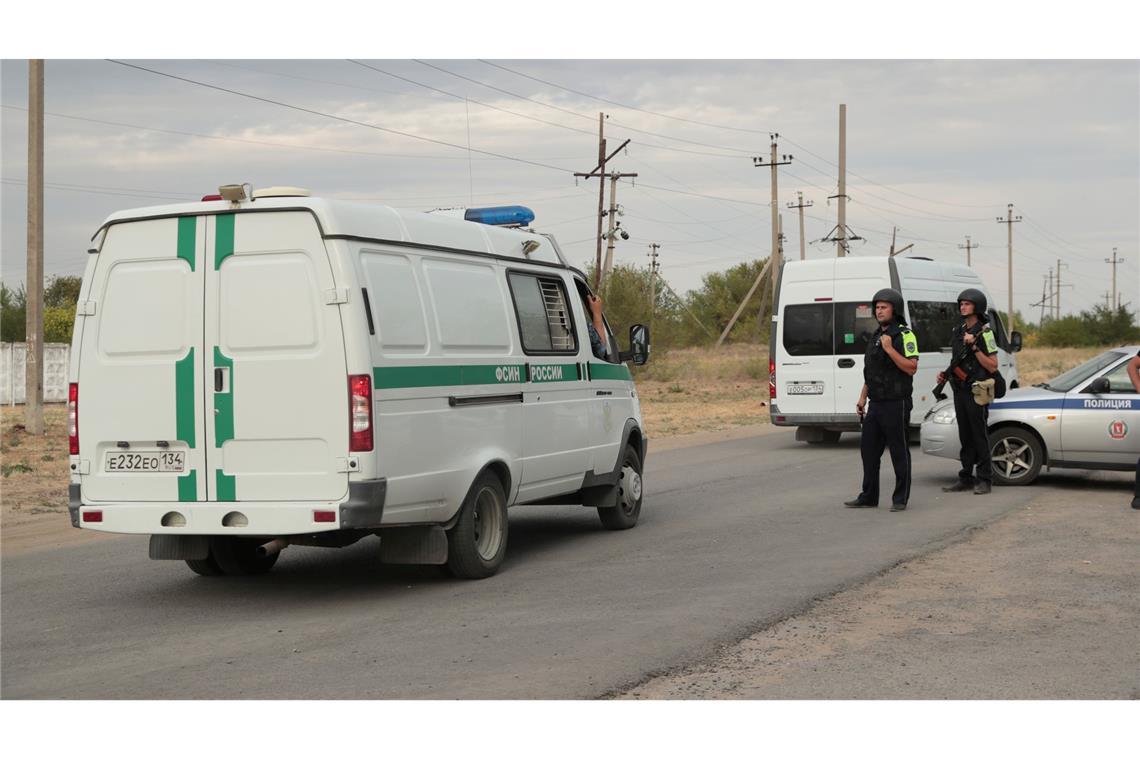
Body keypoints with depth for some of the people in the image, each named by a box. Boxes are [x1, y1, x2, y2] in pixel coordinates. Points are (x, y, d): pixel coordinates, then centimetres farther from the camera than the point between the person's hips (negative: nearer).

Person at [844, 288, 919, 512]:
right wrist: (862, 398, 16)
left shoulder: (904, 335, -9)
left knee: (899, 451, 0)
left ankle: (900, 499, 7)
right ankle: (869, 496, 17)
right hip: (875, 404, 8)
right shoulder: (876, 336, 16)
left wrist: (890, 349, -23)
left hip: (896, 405, -8)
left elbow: (911, 368, -17)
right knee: (868, 449, 9)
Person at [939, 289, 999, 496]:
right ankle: (966, 479, 14)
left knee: (979, 436, -4)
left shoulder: (984, 332, -9)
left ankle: (984, 480, 0)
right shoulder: (959, 331, 14)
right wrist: (945, 374, 6)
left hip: (977, 391, -7)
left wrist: (974, 347, -18)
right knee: (965, 437, 10)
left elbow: (992, 366, -12)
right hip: (960, 391, 7)